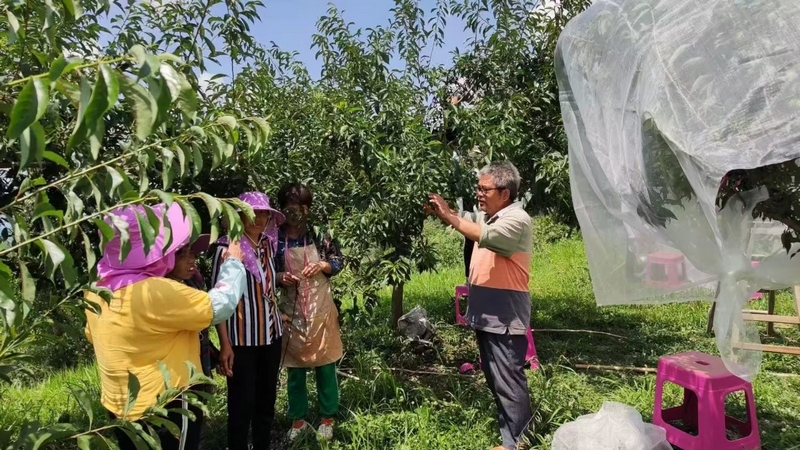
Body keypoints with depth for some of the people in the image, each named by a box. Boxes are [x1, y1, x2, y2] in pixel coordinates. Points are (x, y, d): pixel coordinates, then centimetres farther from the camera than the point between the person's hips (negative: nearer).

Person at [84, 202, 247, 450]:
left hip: (119, 407, 8)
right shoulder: (157, 293, -28)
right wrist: (233, 262, -5)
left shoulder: (97, 289, -2)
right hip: (164, 410, -8)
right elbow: (222, 305, -21)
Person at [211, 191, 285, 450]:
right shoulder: (228, 249, -11)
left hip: (271, 334, 6)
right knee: (242, 404, 3)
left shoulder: (267, 245, 6)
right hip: (242, 339, -6)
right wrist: (225, 343, -15)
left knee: (267, 399, 15)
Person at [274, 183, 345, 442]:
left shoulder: (319, 233, -5)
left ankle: (327, 419, 27)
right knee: (294, 369, 12)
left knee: (325, 366, 9)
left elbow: (339, 261, 3)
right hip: (291, 313, 1)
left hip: (320, 311, 0)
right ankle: (298, 420, 30)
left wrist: (322, 265, -16)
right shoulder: (275, 238, -6)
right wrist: (280, 277, -18)